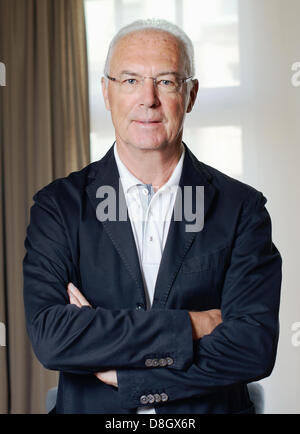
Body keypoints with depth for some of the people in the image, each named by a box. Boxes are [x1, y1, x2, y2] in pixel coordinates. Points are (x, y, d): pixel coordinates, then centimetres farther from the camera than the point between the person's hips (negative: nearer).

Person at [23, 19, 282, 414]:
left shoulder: (242, 207, 1)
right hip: (91, 413, 1)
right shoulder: (59, 205, 1)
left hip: (210, 410, 0)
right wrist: (189, 326, -14)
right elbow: (49, 336, -11)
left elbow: (256, 345, -8)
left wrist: (123, 374, -11)